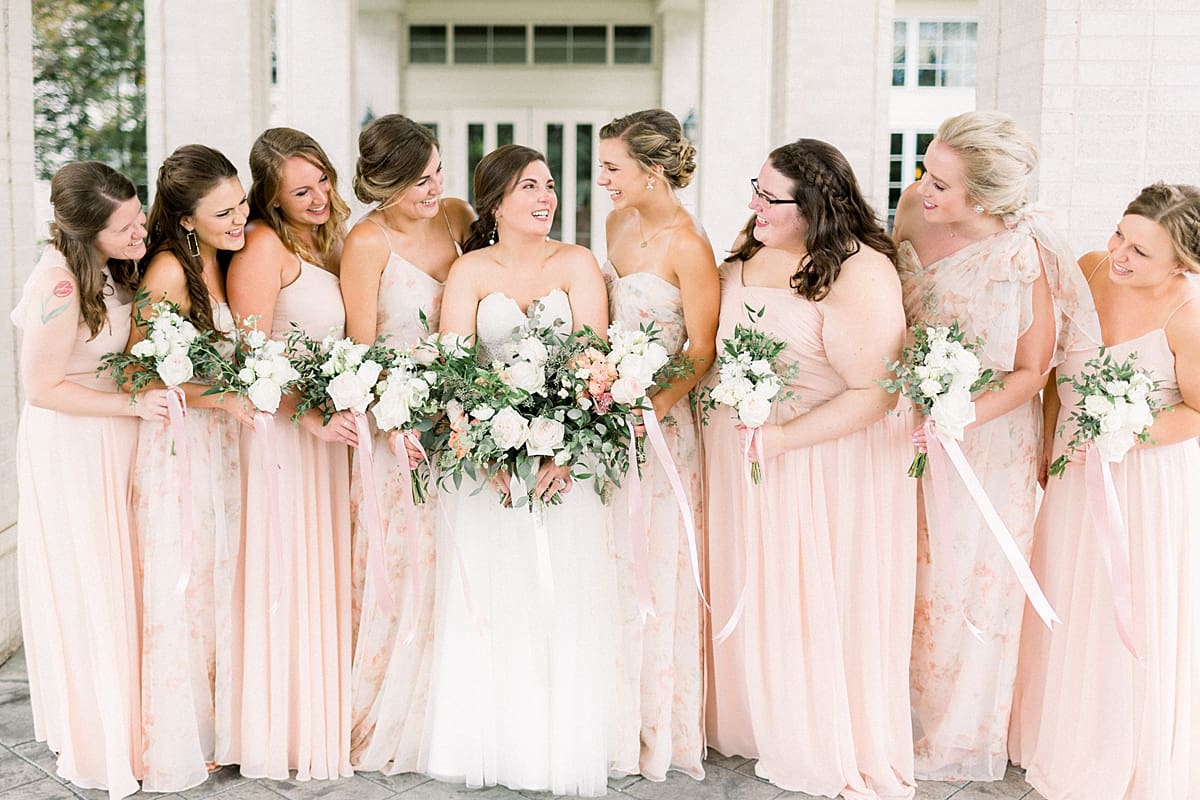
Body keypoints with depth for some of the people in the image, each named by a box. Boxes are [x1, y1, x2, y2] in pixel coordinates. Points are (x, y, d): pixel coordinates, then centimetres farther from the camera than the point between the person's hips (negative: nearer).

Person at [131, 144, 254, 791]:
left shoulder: (222, 261, 7)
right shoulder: (169, 270, -18)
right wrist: (221, 398, -23)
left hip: (221, 445, 8)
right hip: (175, 445, -8)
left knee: (219, 585, 14)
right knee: (178, 594, 2)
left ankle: (217, 728, 29)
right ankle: (174, 746, 17)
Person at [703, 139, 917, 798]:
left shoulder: (858, 275, -22)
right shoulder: (750, 249, 2)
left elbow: (874, 392, -25)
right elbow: (713, 336, 15)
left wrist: (782, 436, -25)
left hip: (825, 457, -7)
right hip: (738, 448, 7)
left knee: (818, 604, 6)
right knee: (747, 593, 17)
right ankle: (755, 721, 39)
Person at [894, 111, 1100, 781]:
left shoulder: (1023, 260, -26)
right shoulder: (914, 207, -12)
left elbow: (1030, 372, -15)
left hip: (984, 433, -5)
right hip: (911, 417, 5)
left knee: (966, 577, 12)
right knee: (909, 568, 17)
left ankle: (961, 733, 35)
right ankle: (905, 707, 39)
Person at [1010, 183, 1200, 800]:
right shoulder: (1088, 270, -9)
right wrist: (1047, 446, 6)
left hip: (1151, 483, -5)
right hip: (1077, 471, 6)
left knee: (1135, 622, 9)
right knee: (1069, 608, 19)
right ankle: (1065, 748, 42)